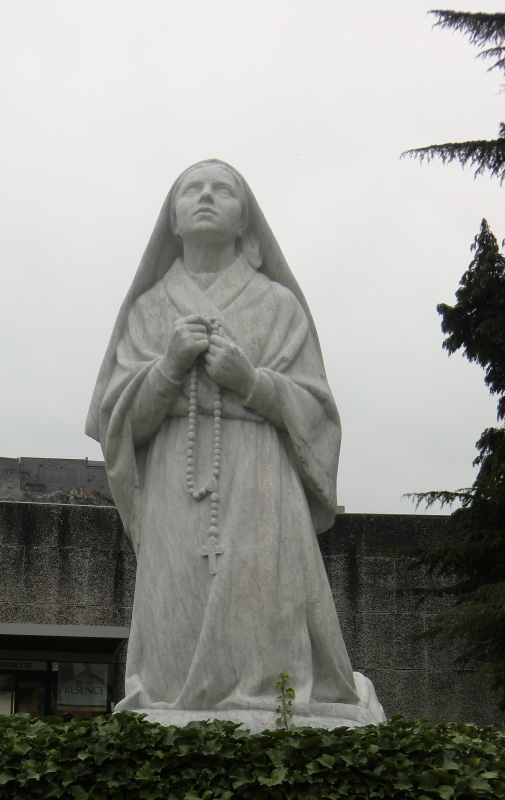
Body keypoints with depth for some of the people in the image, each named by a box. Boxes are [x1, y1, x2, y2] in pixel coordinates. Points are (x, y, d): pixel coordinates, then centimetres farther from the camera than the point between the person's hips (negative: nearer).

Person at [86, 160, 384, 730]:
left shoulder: (279, 304, 15)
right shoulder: (149, 308, 20)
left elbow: (316, 410, 8)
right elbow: (117, 417, 12)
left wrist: (252, 381, -8)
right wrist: (170, 365, -5)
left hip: (261, 492, -1)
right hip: (175, 496, 1)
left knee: (264, 643, -14)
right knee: (178, 651, -11)